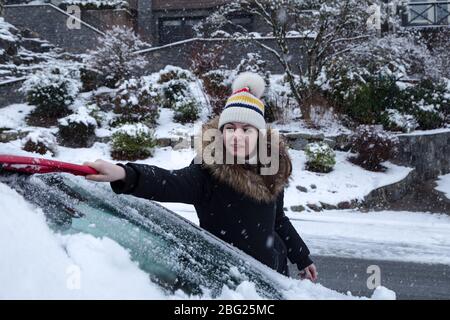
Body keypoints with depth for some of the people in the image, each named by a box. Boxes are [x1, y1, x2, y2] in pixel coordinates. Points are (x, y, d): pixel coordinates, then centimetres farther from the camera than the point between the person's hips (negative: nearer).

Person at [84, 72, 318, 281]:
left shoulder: (271, 172, -3)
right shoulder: (208, 172, -20)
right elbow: (170, 182, -40)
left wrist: (303, 259, 21)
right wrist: (124, 175, -59)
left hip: (274, 275, 5)